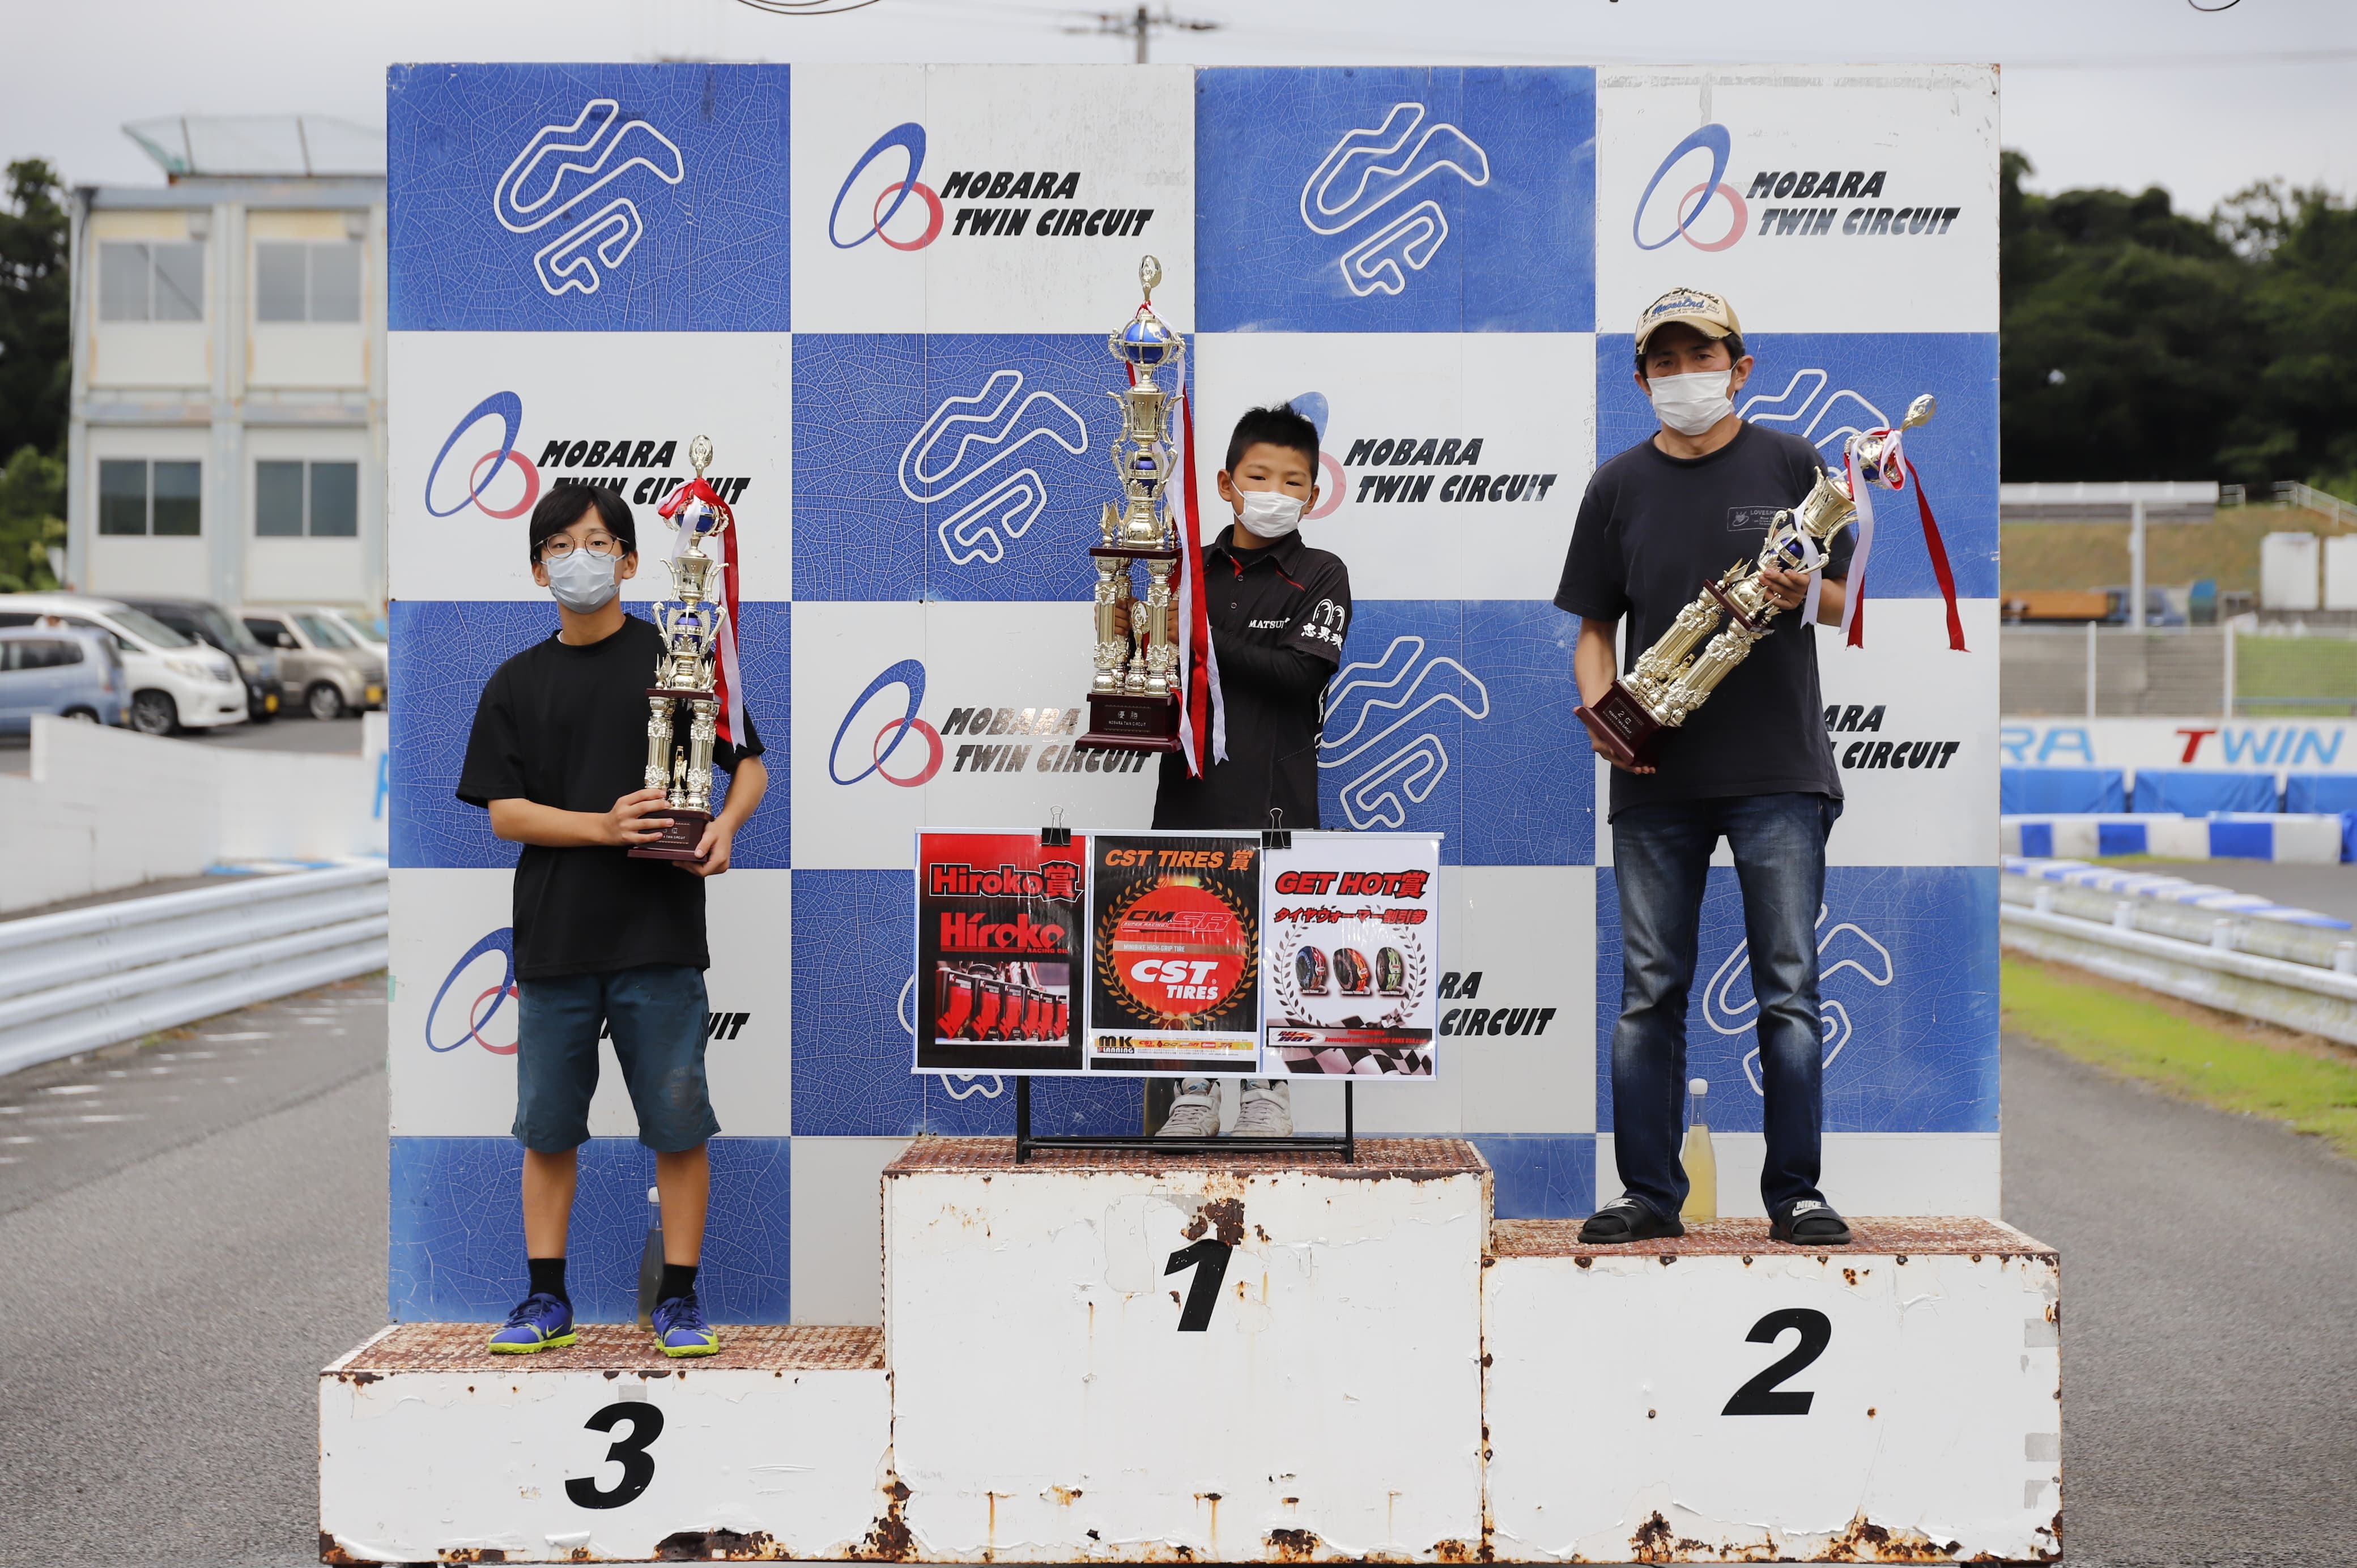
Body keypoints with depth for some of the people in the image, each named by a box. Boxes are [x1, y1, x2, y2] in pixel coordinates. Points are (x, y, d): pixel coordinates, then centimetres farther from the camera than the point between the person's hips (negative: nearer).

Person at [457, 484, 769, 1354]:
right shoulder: (517, 683, 9)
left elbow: (750, 763, 9)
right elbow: (504, 811, 3)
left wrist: (725, 825, -12)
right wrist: (605, 826, -13)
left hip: (659, 931, -2)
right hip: (554, 933, 2)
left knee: (678, 1121, 0)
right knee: (547, 1125, 7)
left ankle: (679, 1298, 10)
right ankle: (547, 1298, 17)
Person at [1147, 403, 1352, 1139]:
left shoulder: (1321, 576, 0)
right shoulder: (1190, 569, 10)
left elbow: (1300, 672, -13)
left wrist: (1206, 643, -18)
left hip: (1273, 794, -3)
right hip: (1191, 783, 3)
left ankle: (1267, 1093, 13)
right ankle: (1192, 1094, 16)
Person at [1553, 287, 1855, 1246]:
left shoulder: (1789, 465, 7)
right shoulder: (1619, 485, 11)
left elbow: (1843, 600, 7)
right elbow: (1594, 627, 13)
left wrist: (1802, 593, -16)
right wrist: (1601, 709, -6)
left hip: (1777, 769, -2)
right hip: (1655, 773, 2)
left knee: (1787, 987, -2)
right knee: (1649, 988, 3)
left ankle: (1795, 1191, 5)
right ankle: (1649, 1193, 10)